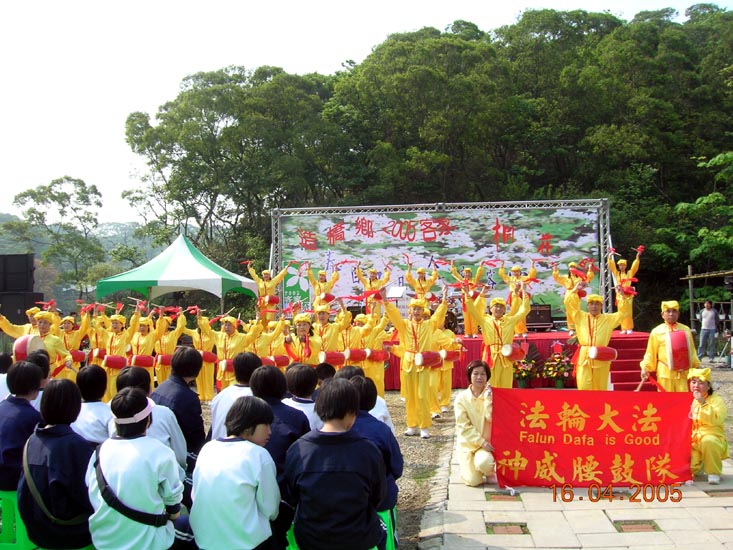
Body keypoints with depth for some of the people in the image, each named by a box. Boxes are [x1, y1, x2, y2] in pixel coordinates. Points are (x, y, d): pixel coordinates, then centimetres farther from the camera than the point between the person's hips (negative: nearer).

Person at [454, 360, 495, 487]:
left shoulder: (490, 395, -2)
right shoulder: (461, 398, -6)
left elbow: (491, 418, -16)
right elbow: (464, 427, -9)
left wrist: (487, 398, -20)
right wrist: (481, 442, -17)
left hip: (486, 442, 0)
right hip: (468, 443, 0)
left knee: (483, 462, -32)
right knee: (473, 481, -16)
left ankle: (490, 472, 6)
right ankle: (468, 465, 19)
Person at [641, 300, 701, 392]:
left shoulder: (686, 330, 8)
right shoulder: (657, 331, -2)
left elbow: (692, 351, 17)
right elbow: (650, 354, 0)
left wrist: (697, 367, 16)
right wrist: (645, 368, -10)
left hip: (684, 374, 3)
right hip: (666, 374, -3)